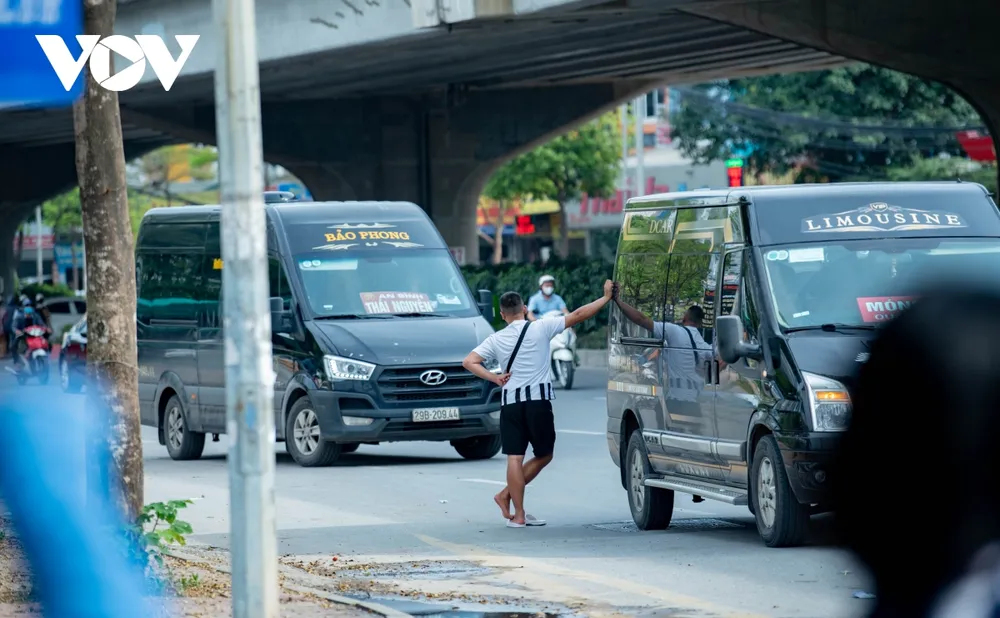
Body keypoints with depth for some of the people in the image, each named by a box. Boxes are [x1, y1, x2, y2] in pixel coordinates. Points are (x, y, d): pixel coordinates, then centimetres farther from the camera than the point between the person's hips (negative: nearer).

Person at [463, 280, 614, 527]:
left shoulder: (496, 340, 5)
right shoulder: (541, 328, -2)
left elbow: (469, 362, -2)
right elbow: (578, 315, -2)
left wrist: (494, 378, 0)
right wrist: (606, 297, 4)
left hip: (510, 402, 3)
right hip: (538, 400, -3)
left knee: (515, 458, 2)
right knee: (544, 455, 12)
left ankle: (518, 514, -1)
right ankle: (506, 495, 6)